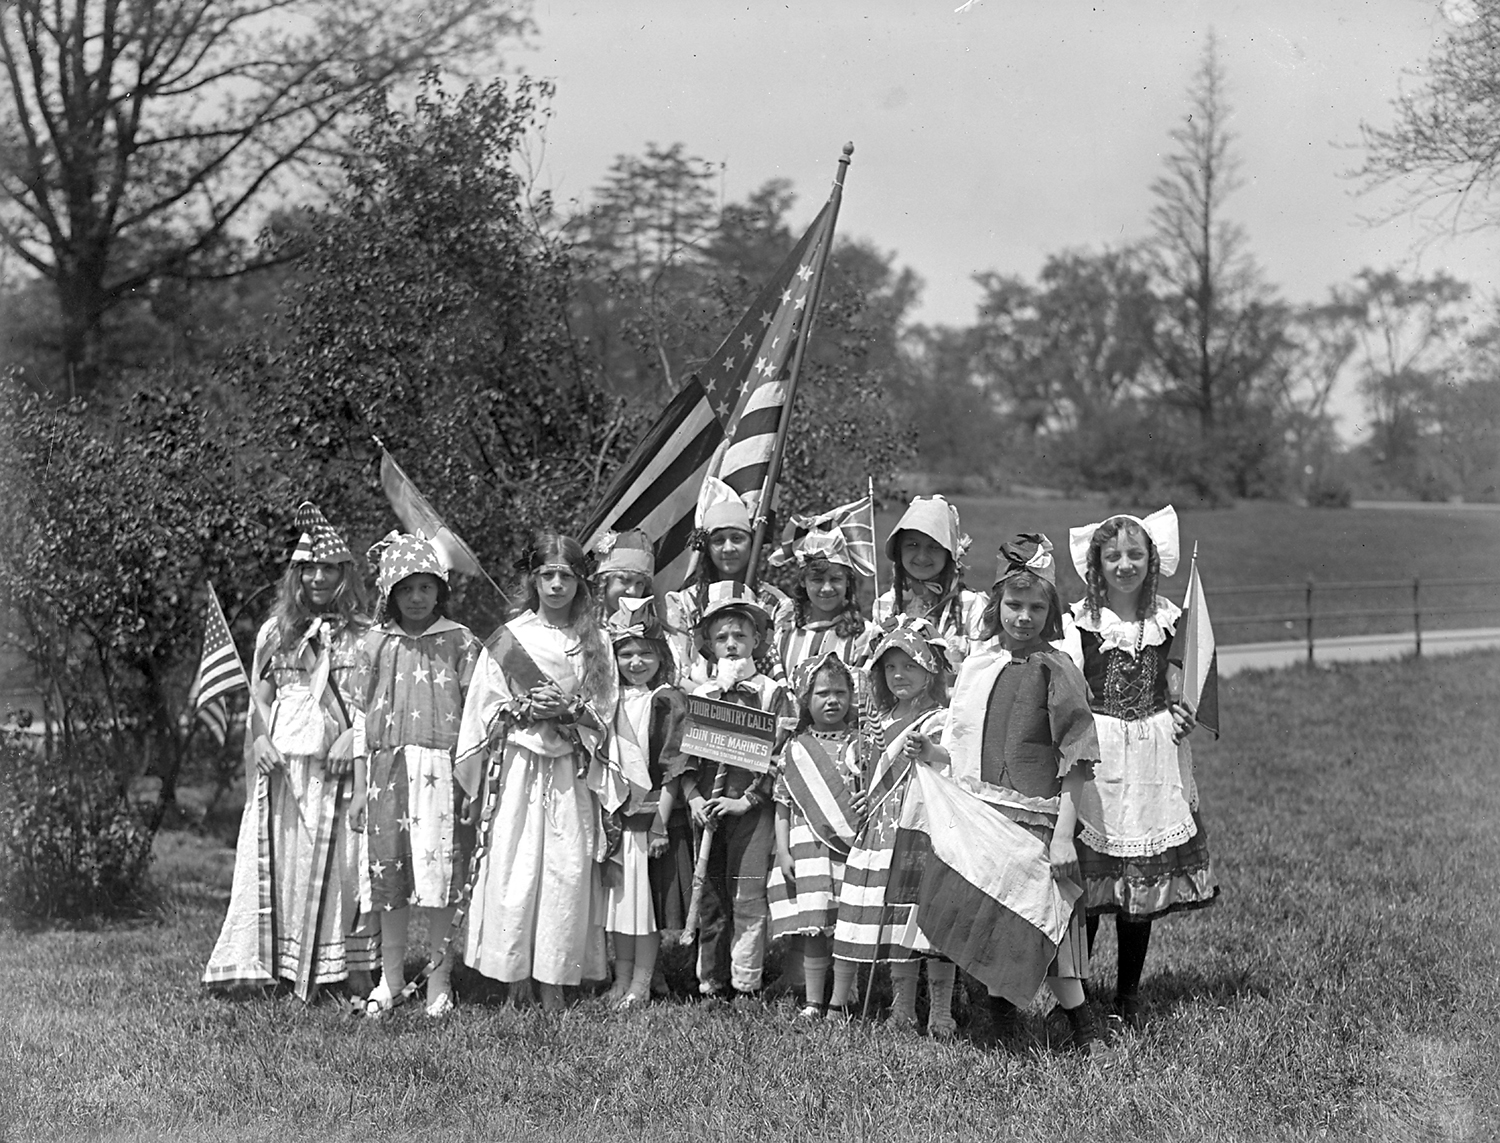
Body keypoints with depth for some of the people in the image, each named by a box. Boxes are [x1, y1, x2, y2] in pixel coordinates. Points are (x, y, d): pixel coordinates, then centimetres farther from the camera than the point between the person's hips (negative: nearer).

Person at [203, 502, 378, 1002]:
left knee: (345, 857, -5)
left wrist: (354, 737, -15)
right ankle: (300, 976, 5)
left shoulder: (362, 634, 4)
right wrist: (261, 738, -4)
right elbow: (259, 693, 12)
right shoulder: (276, 630, 12)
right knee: (288, 858, 1)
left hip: (340, 760, -2)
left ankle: (354, 970, -1)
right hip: (284, 759, 2)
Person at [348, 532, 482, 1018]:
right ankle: (391, 981, 15)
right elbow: (362, 718, 10)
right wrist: (359, 787, 8)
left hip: (442, 769, -2)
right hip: (389, 767, 2)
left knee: (440, 878, -2)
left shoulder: (459, 642, 2)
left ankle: (439, 982, 7)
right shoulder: (376, 643, 8)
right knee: (389, 875, 4)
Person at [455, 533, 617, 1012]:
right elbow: (485, 710, 6)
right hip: (517, 769, -1)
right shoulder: (507, 640, 5)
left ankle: (553, 981, 2)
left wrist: (568, 709, -11)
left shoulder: (594, 642, 8)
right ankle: (513, 979, 2)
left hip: (572, 772, 1)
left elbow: (605, 711, 6)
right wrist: (524, 710, -10)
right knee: (513, 869, -6)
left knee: (568, 869, -4)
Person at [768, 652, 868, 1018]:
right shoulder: (795, 749, 8)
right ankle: (812, 1002, 10)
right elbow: (783, 805, 8)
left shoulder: (860, 744, 5)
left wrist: (870, 803, -16)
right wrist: (782, 850, 2)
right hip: (808, 847, 1)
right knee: (812, 926, 2)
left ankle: (840, 1002, 7)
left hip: (850, 846, -1)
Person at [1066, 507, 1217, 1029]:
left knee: (1144, 883, 6)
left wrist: (1179, 710, -7)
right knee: (1087, 878, -5)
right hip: (1093, 755, -3)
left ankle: (1128, 996, 15)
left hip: (1153, 757, 3)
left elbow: (1175, 686, 13)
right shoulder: (1080, 620, 0)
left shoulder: (1167, 620, 8)